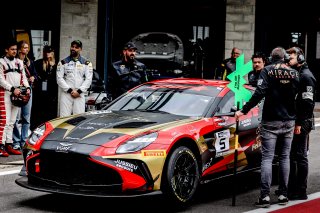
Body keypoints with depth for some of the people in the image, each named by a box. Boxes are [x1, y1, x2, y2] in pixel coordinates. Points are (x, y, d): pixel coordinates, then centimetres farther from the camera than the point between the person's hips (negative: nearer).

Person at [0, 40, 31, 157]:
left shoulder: (20, 62, 18)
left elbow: (23, 77, 18)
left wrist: (27, 87, 0)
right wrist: (13, 89, -18)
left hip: (17, 95, 6)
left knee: (12, 121, 9)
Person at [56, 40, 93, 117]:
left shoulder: (86, 63, 9)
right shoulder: (63, 62, 7)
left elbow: (88, 79, 2)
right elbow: (59, 78, -1)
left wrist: (79, 91, -9)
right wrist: (70, 90, -10)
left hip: (80, 95, 1)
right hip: (66, 94, 0)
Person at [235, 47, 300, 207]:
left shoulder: (267, 71, -6)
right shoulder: (294, 73, 6)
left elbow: (259, 93, -17)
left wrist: (243, 111, -15)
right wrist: (298, 121, 12)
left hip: (270, 121, -3)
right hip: (289, 121, 4)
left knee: (267, 158, -4)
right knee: (285, 157, 11)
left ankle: (265, 196, -11)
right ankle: (283, 195, 11)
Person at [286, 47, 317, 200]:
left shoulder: (306, 77, -11)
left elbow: (308, 103, -19)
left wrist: (300, 124, -21)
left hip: (302, 124, -9)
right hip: (292, 121, 9)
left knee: (300, 157, -4)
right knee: (291, 156, 13)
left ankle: (301, 192, 1)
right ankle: (292, 188, 22)